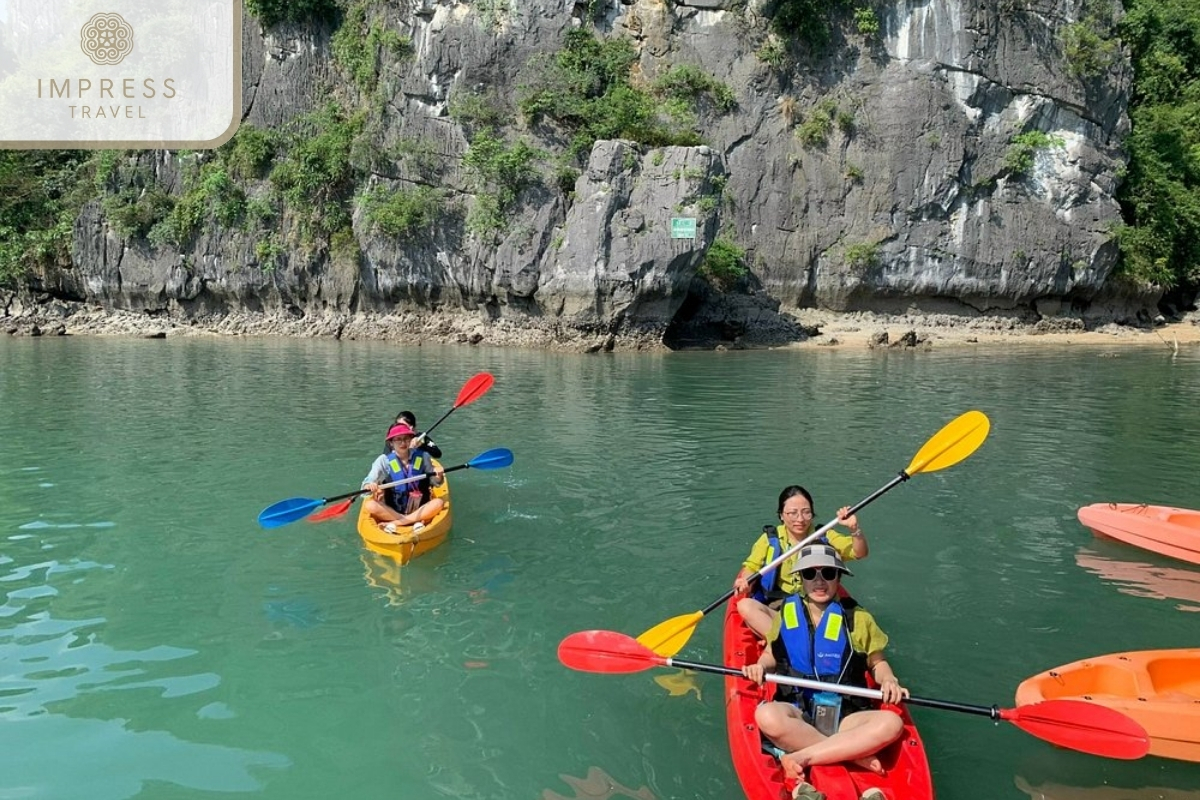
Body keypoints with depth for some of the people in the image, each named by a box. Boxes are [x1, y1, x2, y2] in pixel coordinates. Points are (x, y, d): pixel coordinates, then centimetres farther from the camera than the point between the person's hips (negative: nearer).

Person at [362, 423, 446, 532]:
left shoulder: (422, 457, 1)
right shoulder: (384, 461, -4)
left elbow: (434, 482, 9)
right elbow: (366, 484, -12)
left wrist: (438, 478, -15)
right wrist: (370, 486, -36)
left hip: (419, 509, 1)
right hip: (392, 510, -1)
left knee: (439, 502, -27)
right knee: (370, 505, -27)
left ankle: (394, 523, -28)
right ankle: (415, 521, -28)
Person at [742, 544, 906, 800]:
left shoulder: (858, 618, 8)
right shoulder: (786, 612, 10)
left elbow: (876, 661, 14)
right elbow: (772, 654, 16)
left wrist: (888, 680, -8)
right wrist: (761, 666, -7)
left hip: (845, 717, 1)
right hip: (797, 713, 0)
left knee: (890, 723, -31)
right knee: (767, 716, -36)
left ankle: (800, 757, -29)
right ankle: (854, 754, -24)